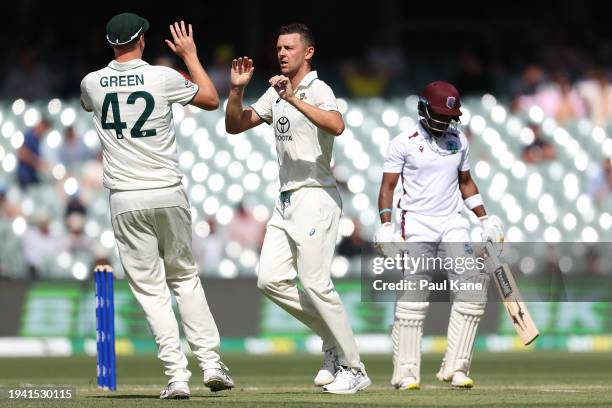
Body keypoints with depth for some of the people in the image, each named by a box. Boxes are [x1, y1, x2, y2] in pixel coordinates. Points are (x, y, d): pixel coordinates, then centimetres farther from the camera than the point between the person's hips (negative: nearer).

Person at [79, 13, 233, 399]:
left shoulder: (92, 83, 1)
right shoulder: (163, 77, -6)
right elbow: (212, 100, 10)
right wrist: (190, 55, 20)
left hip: (125, 202, 0)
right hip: (168, 196, 0)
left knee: (151, 289, 2)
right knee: (185, 277, 15)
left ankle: (177, 375, -7)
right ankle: (211, 362, 8)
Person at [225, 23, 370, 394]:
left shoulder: (318, 91, -9)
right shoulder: (276, 94, 16)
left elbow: (337, 126, -30)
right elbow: (234, 126, 18)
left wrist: (294, 99, -33)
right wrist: (238, 89, 3)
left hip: (316, 197, -9)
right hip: (287, 200, 9)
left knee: (316, 283, -12)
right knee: (270, 279, 2)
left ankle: (354, 370, -4)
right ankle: (334, 340, 15)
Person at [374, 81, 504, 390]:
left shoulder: (459, 141, 12)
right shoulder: (404, 144, -1)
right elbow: (388, 186, -2)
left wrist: (485, 220, 16)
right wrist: (386, 227, -13)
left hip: (453, 224, 4)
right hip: (417, 224, -4)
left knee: (472, 284, -9)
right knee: (414, 293, -11)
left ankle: (455, 367, -5)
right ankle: (406, 372, -6)